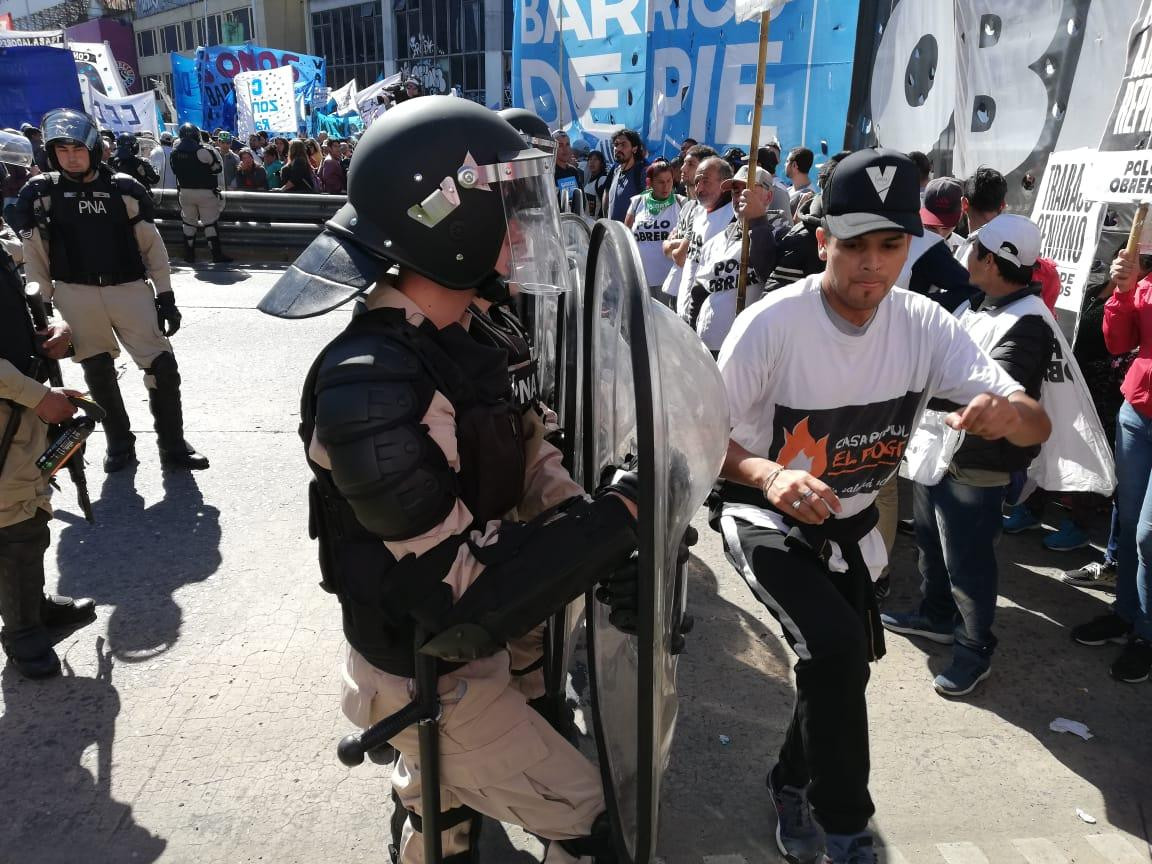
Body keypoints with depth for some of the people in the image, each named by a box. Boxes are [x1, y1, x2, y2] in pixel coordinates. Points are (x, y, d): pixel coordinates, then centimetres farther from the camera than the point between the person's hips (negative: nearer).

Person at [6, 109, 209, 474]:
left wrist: (165, 295, 2)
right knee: (98, 373, 10)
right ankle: (119, 443, 25)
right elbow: (34, 252, 5)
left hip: (129, 290, -1)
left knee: (163, 367, -5)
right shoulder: (41, 193, 2)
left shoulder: (124, 189, 1)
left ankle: (173, 445, 9)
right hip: (75, 295, 1)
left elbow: (151, 245, 4)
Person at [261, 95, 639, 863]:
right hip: (432, 682, -8)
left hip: (461, 654, 8)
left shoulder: (454, 341, -2)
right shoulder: (373, 385, -33)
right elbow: (466, 588, -33)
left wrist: (590, 523, -16)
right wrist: (615, 518, -26)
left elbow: (521, 458, 2)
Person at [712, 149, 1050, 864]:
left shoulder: (925, 324, -11)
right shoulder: (771, 323, -24)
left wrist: (1010, 412, -38)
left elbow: (1038, 425, -13)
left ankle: (794, 782, 48)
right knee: (836, 645, -25)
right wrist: (770, 475, -39)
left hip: (851, 524, 5)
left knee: (844, 663, 16)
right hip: (766, 516, -5)